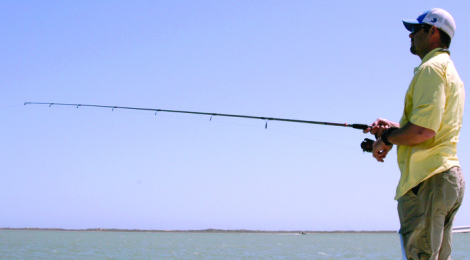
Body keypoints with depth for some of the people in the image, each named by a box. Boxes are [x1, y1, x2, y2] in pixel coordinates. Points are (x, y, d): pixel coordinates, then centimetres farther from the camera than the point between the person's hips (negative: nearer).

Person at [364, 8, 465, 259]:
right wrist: (393, 128, 19)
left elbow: (424, 131, -21)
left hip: (427, 180, -10)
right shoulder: (451, 72, 23)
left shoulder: (431, 68, -9)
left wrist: (387, 139, -5)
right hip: (450, 176, 10)